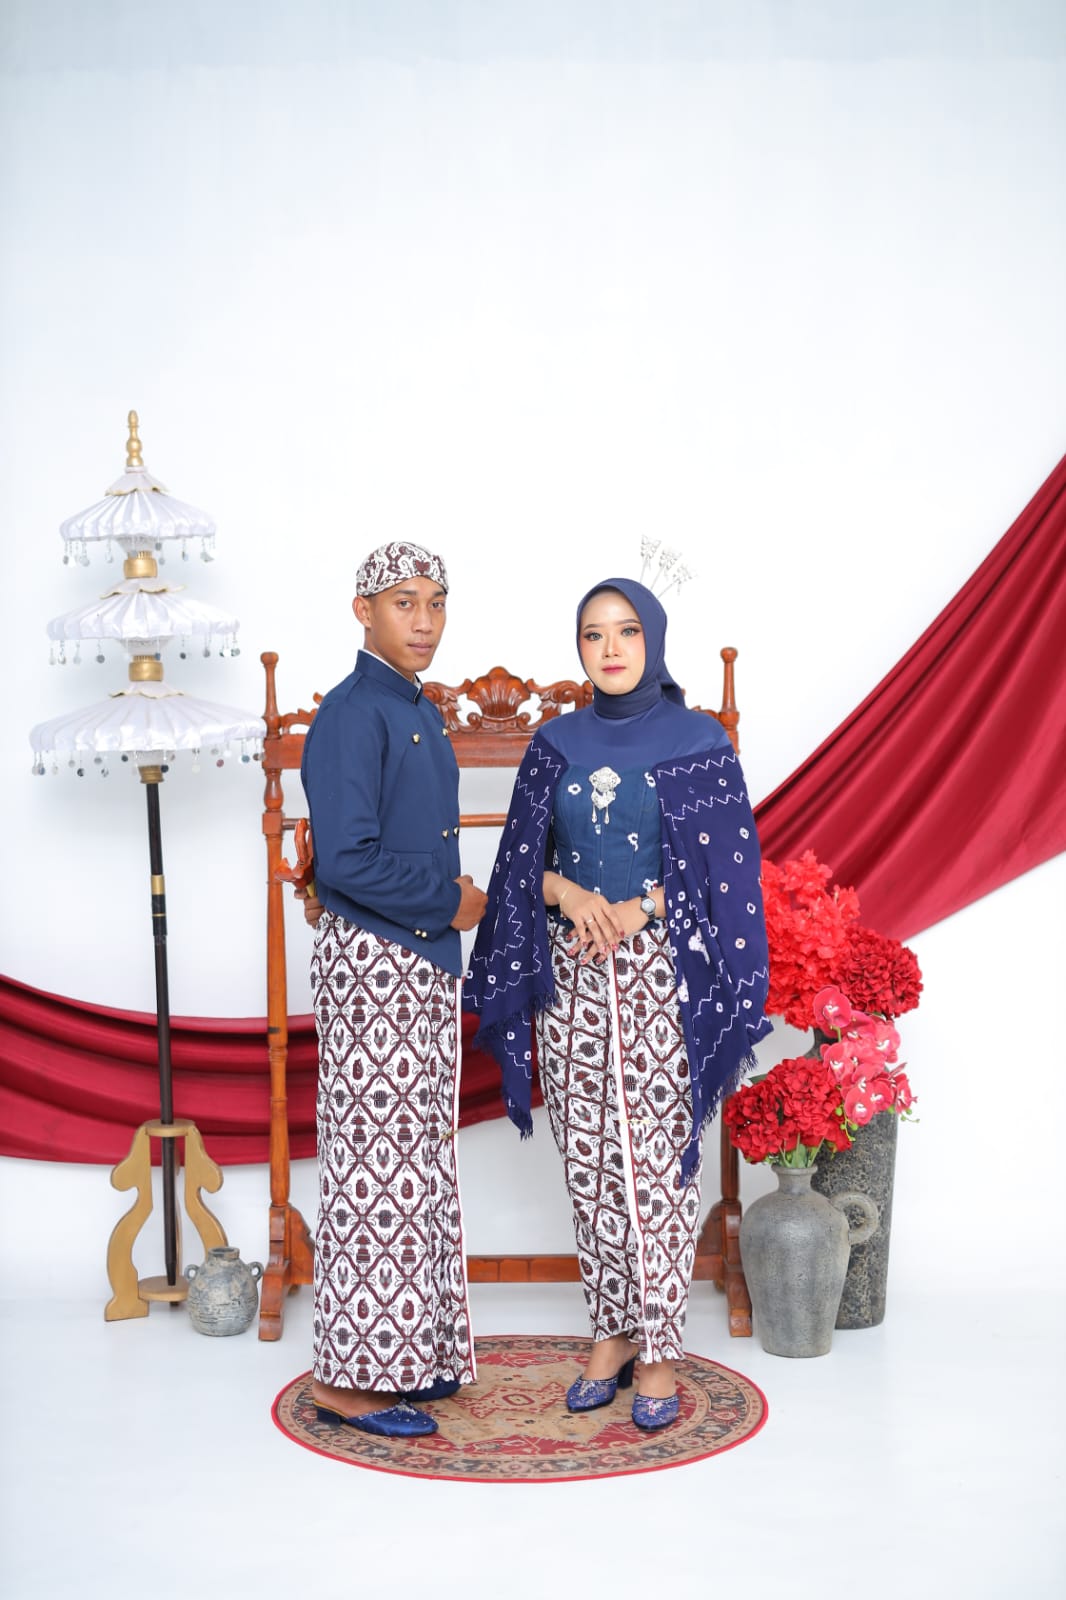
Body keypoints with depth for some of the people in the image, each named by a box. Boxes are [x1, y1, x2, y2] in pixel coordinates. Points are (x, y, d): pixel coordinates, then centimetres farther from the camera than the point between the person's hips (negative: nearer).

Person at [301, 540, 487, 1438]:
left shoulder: (420, 713, 14)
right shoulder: (352, 714, -15)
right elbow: (346, 863, -23)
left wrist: (455, 897, 2)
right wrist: (449, 903, -13)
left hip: (423, 960, 9)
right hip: (371, 959, -9)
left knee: (420, 1156, 14)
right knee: (376, 1162, -4)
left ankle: (412, 1353, 26)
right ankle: (350, 1377, 6)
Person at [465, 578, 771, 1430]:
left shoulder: (699, 742, -1)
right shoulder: (555, 744, 8)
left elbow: (727, 870, -3)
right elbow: (521, 863, 9)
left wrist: (640, 908, -14)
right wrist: (571, 893, -11)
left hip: (663, 977, -3)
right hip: (570, 977, 3)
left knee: (657, 1163, -2)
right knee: (589, 1161, 7)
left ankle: (660, 1351, 8)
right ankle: (613, 1331, 20)